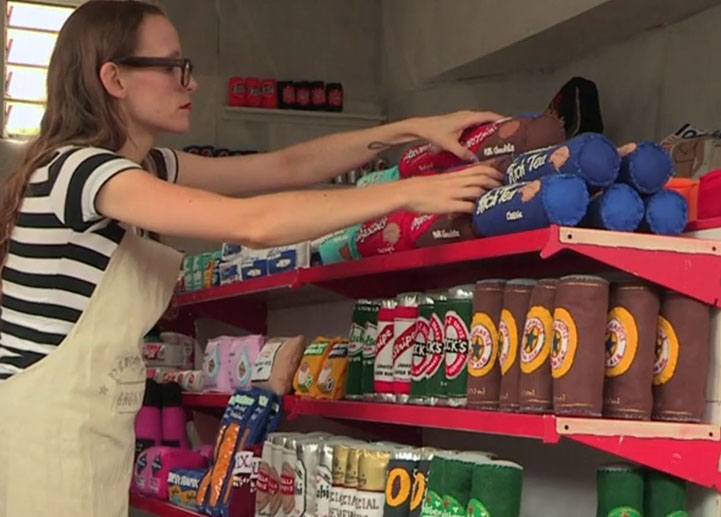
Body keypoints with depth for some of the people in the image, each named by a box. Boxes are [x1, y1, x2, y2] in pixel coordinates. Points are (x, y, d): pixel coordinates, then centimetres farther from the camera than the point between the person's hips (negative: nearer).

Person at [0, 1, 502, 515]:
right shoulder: (78, 167, -19)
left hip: (91, 435, 9)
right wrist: (409, 192, -22)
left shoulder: (147, 167, 10)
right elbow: (253, 223, -28)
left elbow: (287, 166, 12)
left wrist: (412, 129, 5)